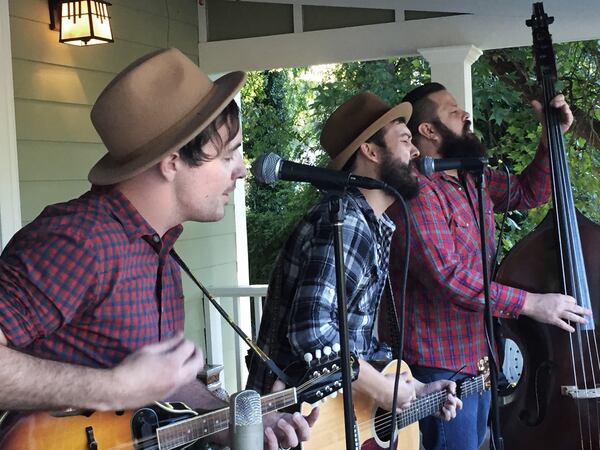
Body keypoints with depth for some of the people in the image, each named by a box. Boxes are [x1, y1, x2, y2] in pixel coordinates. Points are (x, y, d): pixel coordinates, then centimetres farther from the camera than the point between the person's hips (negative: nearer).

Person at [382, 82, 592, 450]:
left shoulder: (473, 180, 8)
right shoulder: (419, 191, -21)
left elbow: (529, 191, 22)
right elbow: (449, 278, -28)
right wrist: (531, 303, -24)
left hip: (478, 353, 10)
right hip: (442, 364, -10)